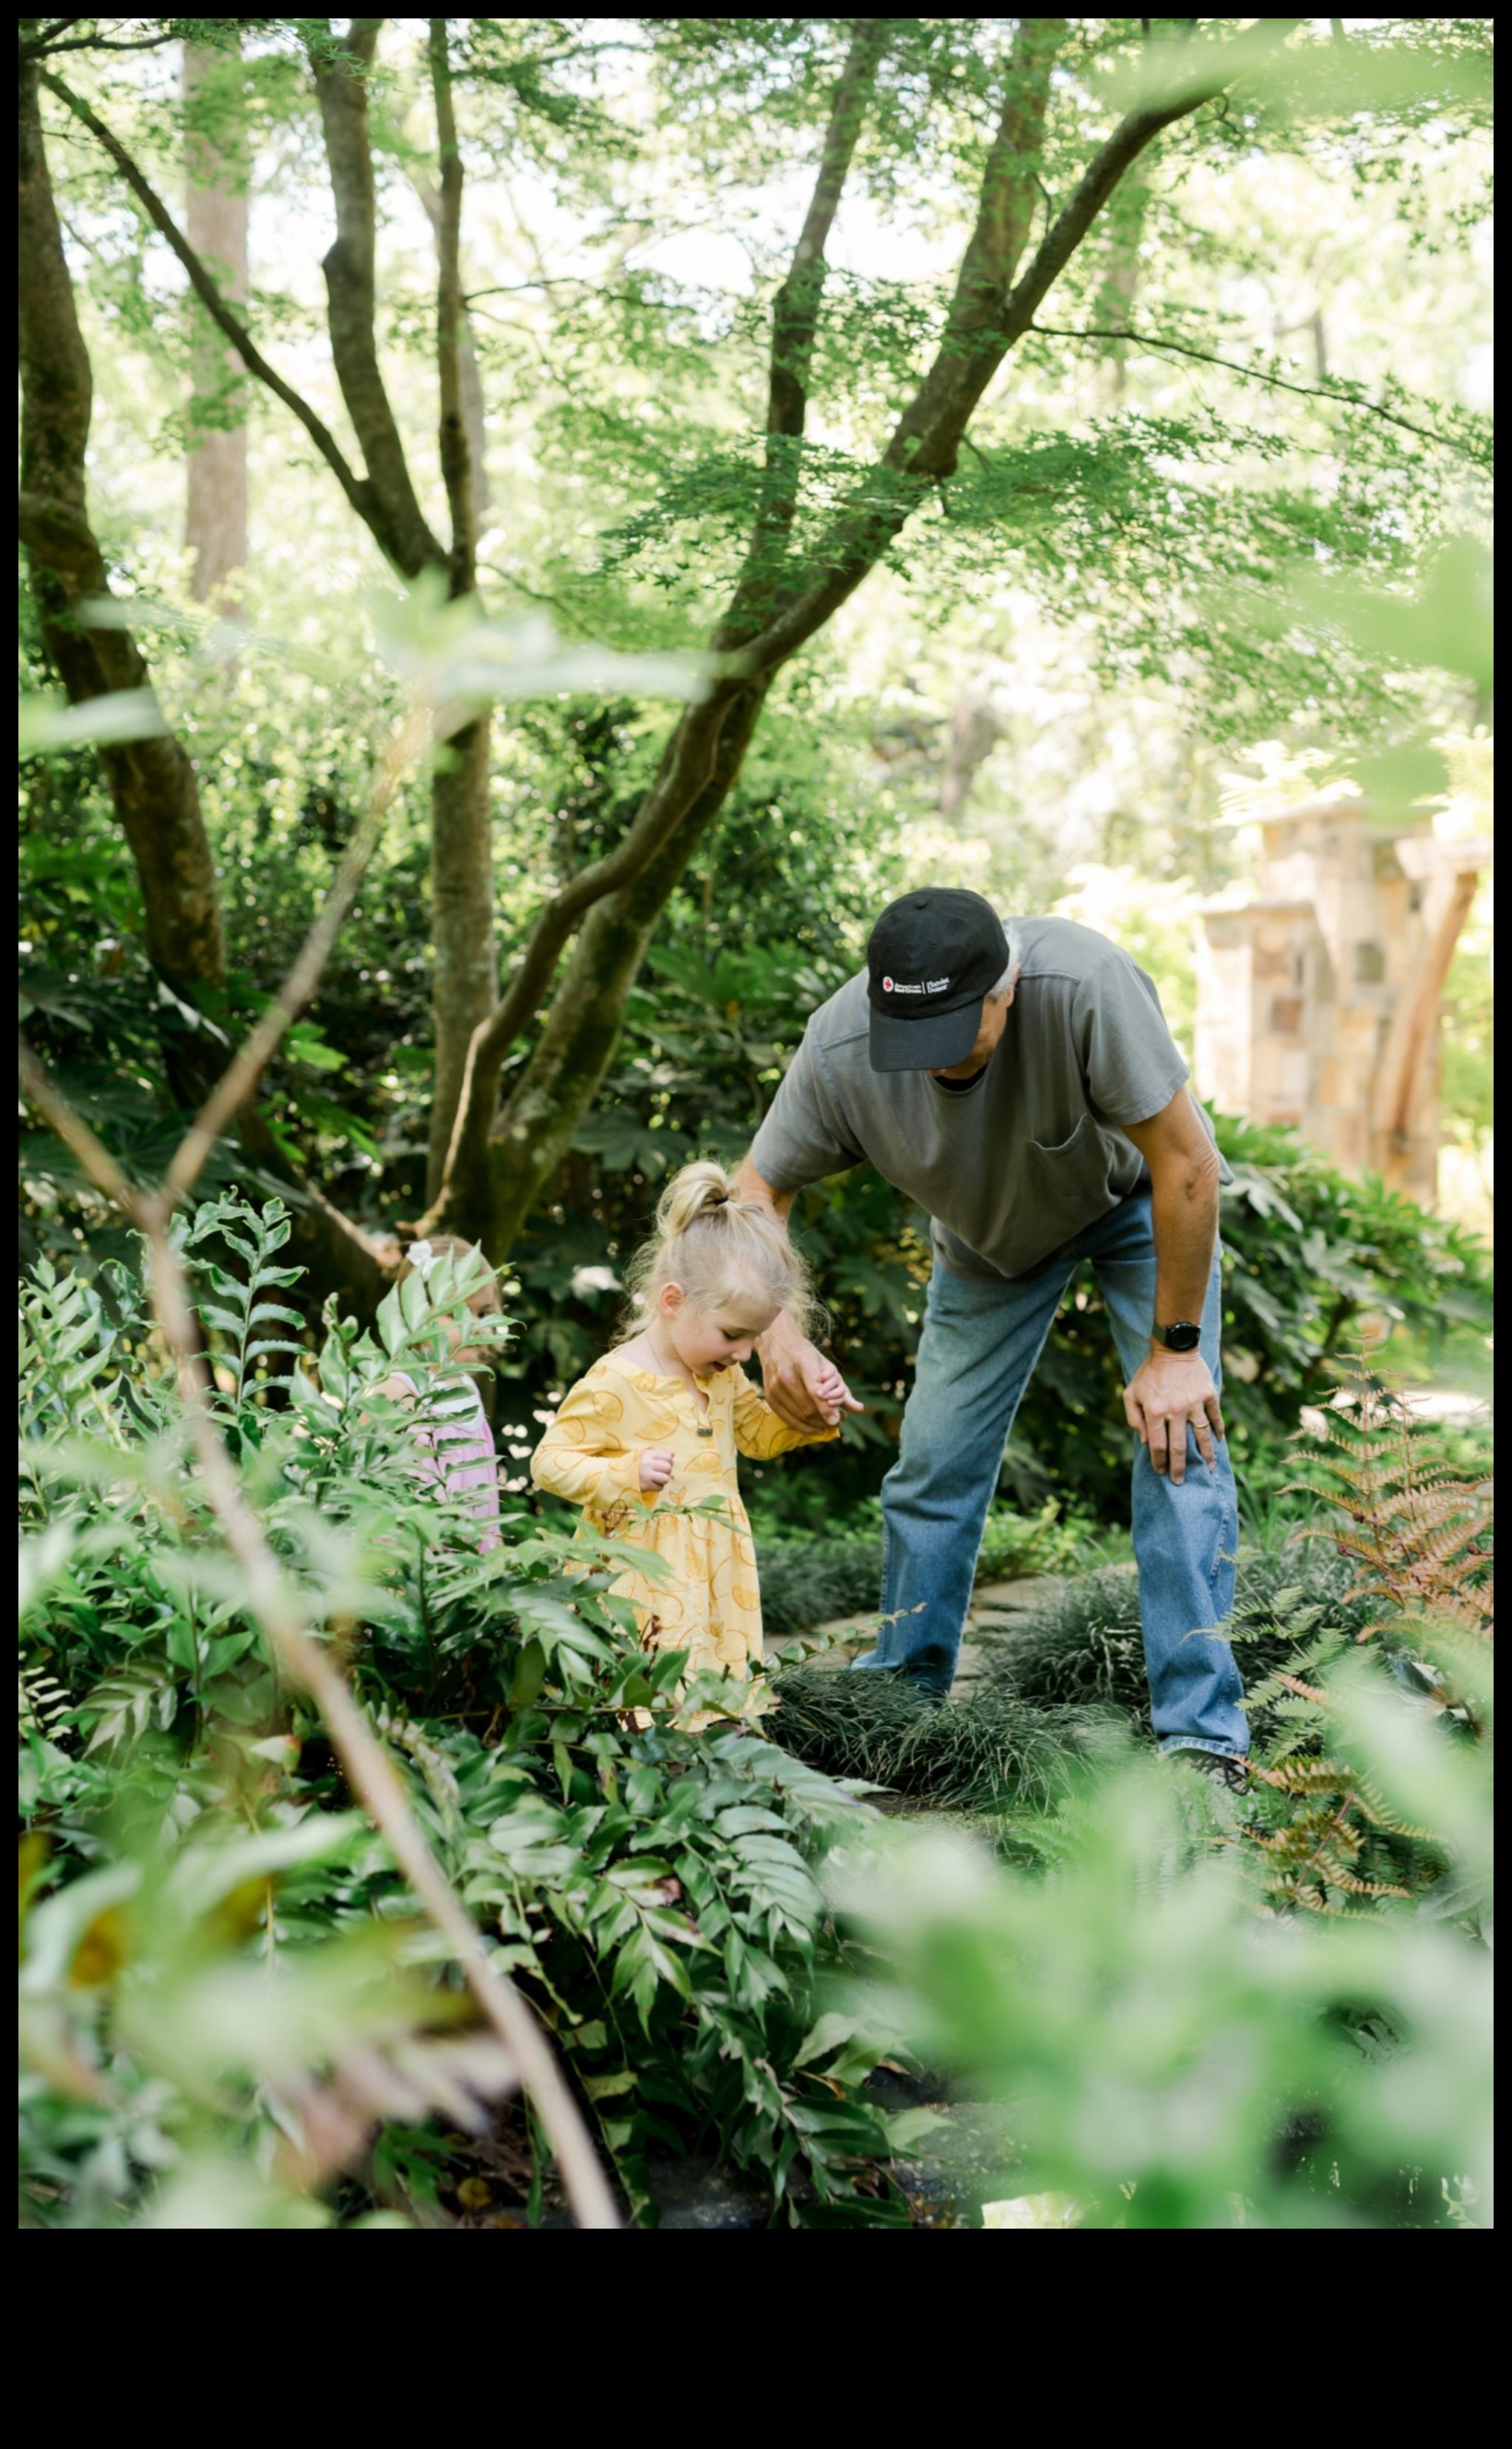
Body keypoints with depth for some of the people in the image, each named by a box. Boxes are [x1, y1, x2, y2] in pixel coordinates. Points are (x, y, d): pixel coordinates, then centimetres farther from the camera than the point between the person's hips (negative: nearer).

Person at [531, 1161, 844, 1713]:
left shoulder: (722, 1376, 9)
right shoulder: (612, 1383, -15)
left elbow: (759, 1433, 24)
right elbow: (550, 1461, -13)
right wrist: (626, 1473, -28)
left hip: (714, 1576, 7)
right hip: (643, 1582, -7)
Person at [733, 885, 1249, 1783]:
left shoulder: (1084, 985, -42)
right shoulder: (840, 1047, -31)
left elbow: (1186, 1165, -33)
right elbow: (760, 1188, -16)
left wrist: (1176, 1348, -27)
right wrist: (777, 1336, -33)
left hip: (1136, 1198, -3)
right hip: (991, 1229, 3)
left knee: (1177, 1436, -17)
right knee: (935, 1460, 0)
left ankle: (1203, 1730, -11)